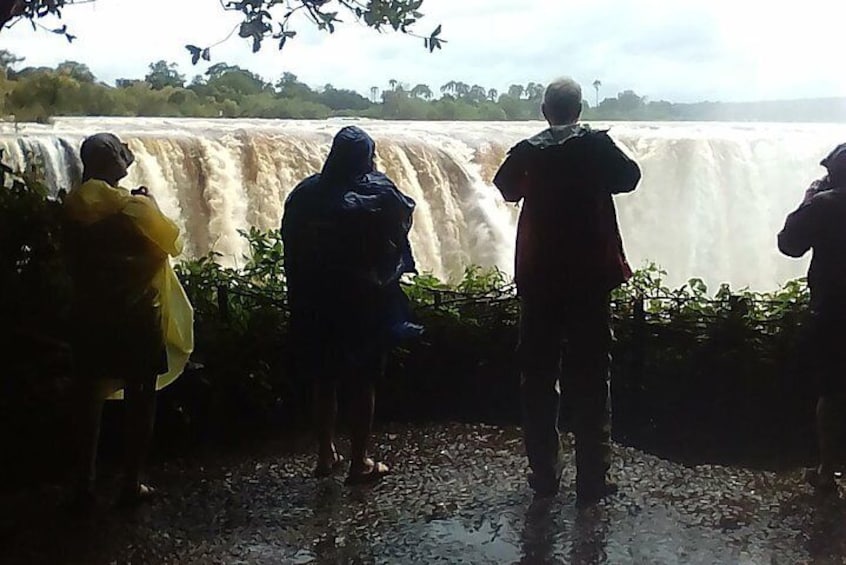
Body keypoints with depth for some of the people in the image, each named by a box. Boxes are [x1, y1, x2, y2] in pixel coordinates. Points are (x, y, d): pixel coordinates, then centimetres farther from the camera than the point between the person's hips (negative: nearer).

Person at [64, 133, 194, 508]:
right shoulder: (134, 208, -16)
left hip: (89, 317, 4)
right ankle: (132, 485, 15)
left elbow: (73, 260, 10)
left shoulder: (73, 207, -3)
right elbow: (169, 243, -5)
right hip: (135, 318, -4)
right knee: (139, 403, 9)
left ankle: (85, 486, 18)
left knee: (89, 401, 13)